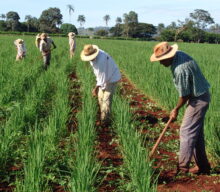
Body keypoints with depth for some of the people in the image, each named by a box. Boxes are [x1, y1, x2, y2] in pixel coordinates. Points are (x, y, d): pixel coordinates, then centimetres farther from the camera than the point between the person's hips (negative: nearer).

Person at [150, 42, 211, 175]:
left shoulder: (180, 70, -30)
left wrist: (176, 110, -3)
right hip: (200, 96, 10)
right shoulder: (178, 54, -1)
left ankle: (182, 168, -1)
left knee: (186, 132, -7)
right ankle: (203, 166, 22)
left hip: (198, 100, -10)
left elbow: (184, 95, -19)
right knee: (197, 133, 14)